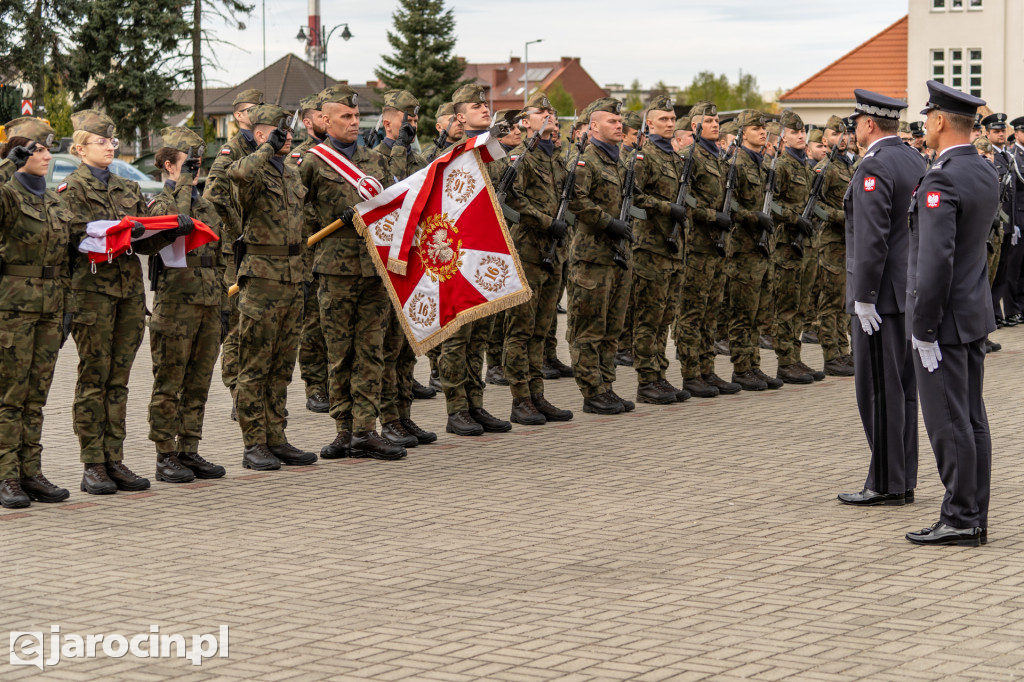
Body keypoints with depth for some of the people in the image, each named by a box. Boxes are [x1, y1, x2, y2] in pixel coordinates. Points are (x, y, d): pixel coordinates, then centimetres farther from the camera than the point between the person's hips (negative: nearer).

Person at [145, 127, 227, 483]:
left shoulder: (207, 207, 18)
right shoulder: (160, 204, -4)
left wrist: (223, 304, 17)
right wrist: (184, 183, -21)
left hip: (208, 306, 7)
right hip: (175, 304, -7)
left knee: (198, 384, 9)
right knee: (169, 385, -2)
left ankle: (189, 451, 16)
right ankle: (166, 457, 2)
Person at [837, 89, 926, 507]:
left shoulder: (875, 166, -16)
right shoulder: (915, 161, 13)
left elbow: (872, 236, -22)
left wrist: (864, 297, -20)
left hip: (882, 295, -9)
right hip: (912, 291, 9)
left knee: (879, 391, -4)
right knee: (903, 388, 12)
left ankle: (886, 484, -1)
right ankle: (903, 481, 17)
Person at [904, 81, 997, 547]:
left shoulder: (941, 181, -20)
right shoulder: (986, 173, 9)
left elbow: (936, 260, -25)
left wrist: (924, 328, -20)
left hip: (944, 316, -9)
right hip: (975, 314, 9)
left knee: (948, 421, -4)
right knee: (971, 418, 11)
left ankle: (960, 519, 0)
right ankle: (975, 517, 16)